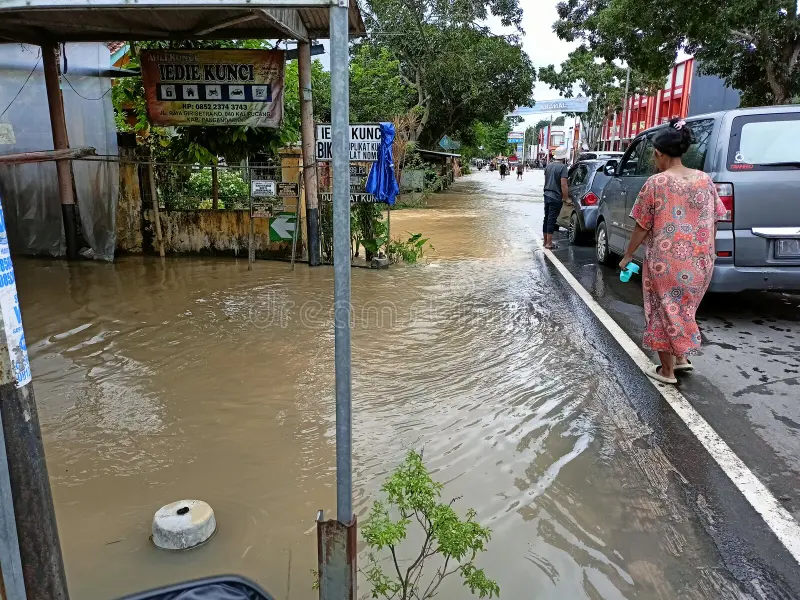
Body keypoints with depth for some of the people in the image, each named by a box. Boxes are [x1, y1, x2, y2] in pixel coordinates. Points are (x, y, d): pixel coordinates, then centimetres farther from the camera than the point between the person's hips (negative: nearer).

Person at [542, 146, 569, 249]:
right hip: (556, 197, -7)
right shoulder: (562, 167, -15)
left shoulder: (548, 165, 8)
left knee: (546, 218, 14)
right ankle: (549, 243, -2)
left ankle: (545, 241, 23)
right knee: (551, 220, -4)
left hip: (547, 195, 7)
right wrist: (566, 198, -13)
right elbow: (563, 185, -19)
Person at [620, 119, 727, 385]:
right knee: (683, 308, 25)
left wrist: (628, 255, 4)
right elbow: (713, 222, 9)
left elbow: (642, 226, -8)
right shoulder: (705, 179, 2)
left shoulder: (656, 183, -12)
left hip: (666, 261, -5)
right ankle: (681, 357, 29)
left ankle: (667, 370, 20)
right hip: (700, 262, 5)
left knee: (664, 311, 10)